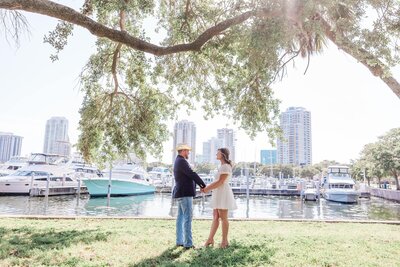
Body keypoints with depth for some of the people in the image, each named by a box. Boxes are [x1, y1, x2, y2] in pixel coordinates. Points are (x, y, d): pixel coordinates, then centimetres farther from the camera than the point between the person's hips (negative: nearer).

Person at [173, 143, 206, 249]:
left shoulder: (178, 162, 19)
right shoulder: (182, 161, -16)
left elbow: (189, 176, 19)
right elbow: (192, 174, -20)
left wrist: (200, 184, 11)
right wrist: (203, 184, -9)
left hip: (181, 193, 11)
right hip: (185, 194, -11)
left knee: (181, 217, 11)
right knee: (187, 218, -7)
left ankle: (180, 241, 15)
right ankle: (188, 243, -4)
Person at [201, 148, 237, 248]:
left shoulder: (226, 166, -14)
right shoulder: (222, 166, 18)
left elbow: (220, 182, -19)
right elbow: (217, 181, 19)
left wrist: (208, 189, -13)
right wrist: (207, 187, 8)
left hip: (223, 194, -10)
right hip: (219, 194, 10)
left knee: (223, 218, -2)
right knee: (215, 217, 9)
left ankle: (225, 240, 8)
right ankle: (210, 239, 12)